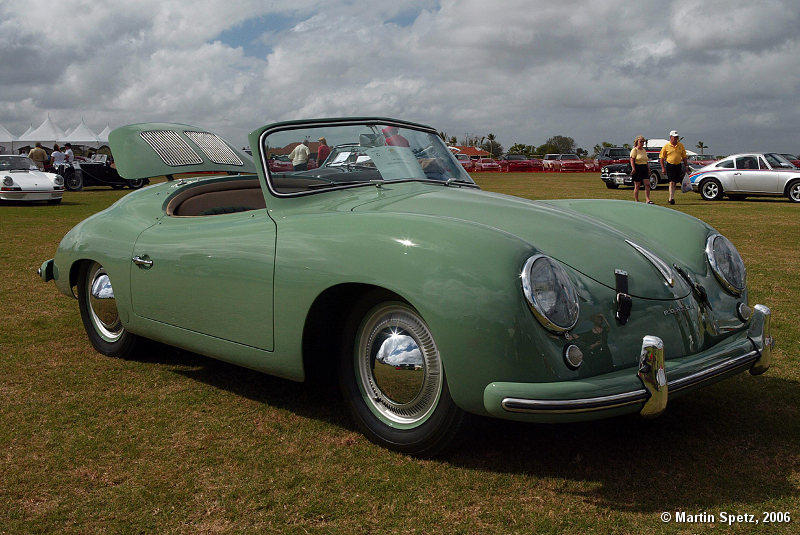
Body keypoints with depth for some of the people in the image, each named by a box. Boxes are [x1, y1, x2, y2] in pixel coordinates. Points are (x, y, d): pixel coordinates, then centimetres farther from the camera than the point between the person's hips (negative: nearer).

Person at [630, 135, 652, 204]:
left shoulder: (644, 150, 17)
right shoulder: (634, 150, -4)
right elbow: (632, 160, -12)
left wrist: (648, 169, 17)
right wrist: (633, 168, -23)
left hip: (644, 168, 7)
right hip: (637, 168, -6)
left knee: (647, 184, -4)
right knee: (637, 186, -1)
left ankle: (647, 199, -4)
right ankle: (636, 201, 6)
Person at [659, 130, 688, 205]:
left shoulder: (681, 145, 8)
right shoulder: (666, 146, -2)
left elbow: (684, 157, 15)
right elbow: (661, 157, -1)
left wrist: (686, 166, 9)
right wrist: (663, 168, -7)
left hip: (678, 166, 4)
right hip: (670, 166, -4)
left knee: (675, 182, 9)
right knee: (671, 182, -11)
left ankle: (671, 198, 19)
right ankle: (671, 198, -13)